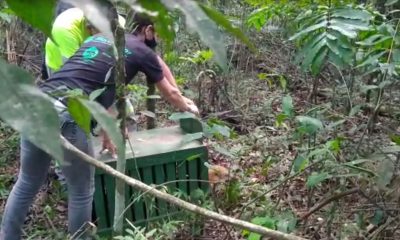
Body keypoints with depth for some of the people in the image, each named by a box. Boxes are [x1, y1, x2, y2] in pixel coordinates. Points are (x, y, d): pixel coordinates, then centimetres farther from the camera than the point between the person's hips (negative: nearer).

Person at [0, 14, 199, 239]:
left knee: (27, 184, 22)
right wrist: (188, 108, 46)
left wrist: (106, 132, 39)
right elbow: (171, 94, 26)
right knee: (82, 191, 13)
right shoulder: (142, 52, 10)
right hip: (67, 117, -7)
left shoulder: (99, 38, 27)